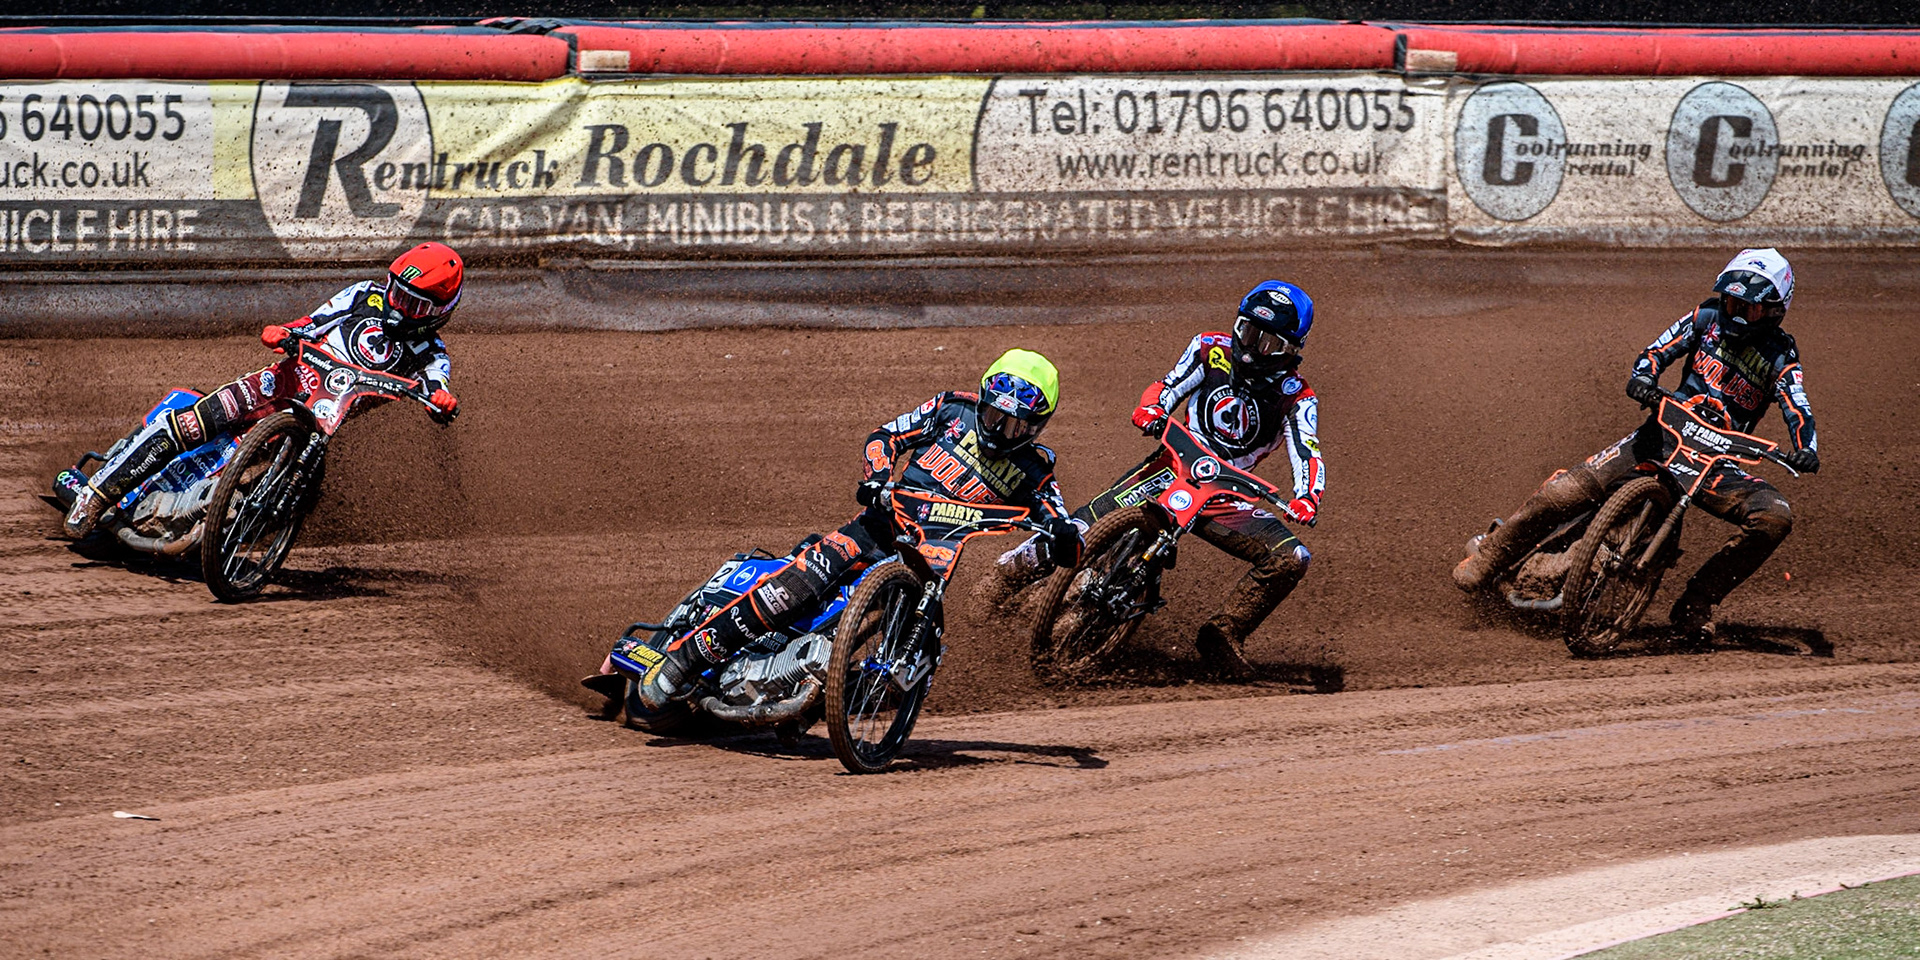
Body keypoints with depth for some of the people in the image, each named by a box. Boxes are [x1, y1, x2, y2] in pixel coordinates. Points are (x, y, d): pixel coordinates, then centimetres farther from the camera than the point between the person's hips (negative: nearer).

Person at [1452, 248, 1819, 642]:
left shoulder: (1781, 355, 3)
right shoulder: (1707, 318, 6)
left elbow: (1798, 412, -7)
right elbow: (1658, 350, 3)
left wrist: (1806, 450, -28)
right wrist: (1643, 375, -21)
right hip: (1666, 432, 0)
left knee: (1775, 518, -25)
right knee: (1566, 491, -20)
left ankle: (1696, 605, -13)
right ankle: (1488, 556, 0)